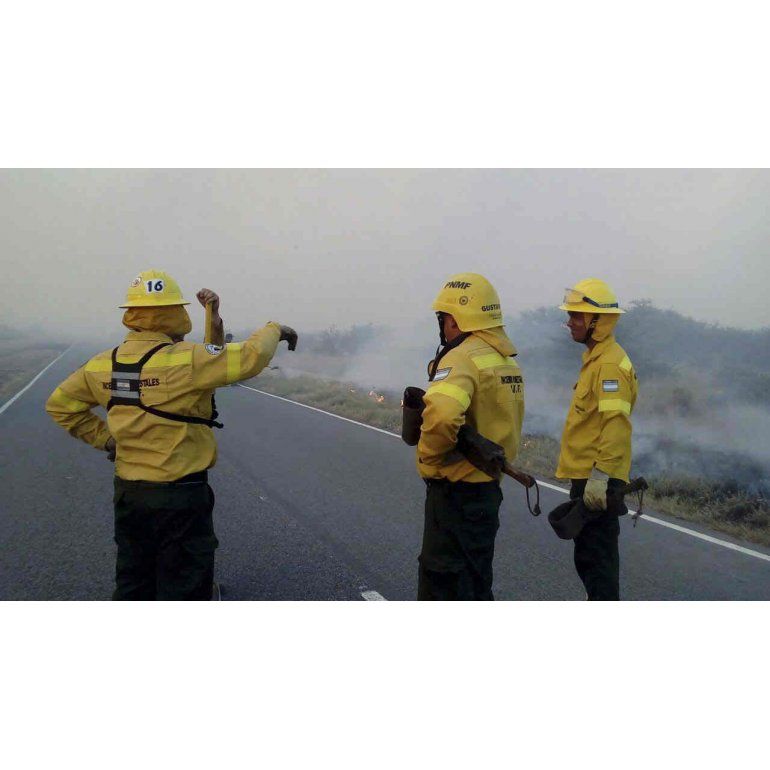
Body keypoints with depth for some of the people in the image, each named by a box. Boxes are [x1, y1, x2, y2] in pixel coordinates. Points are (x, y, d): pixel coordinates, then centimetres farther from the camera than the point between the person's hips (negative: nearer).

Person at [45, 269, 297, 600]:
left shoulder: (103, 364, 0)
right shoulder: (184, 360, -20)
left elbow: (60, 405, 11)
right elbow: (249, 357, -21)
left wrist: (105, 439, 12)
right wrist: (274, 330, -2)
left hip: (128, 492, 7)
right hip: (180, 496, -6)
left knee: (133, 584, 22)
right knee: (184, 588, 9)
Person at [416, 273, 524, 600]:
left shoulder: (463, 357, -20)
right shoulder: (506, 359, 10)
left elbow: (442, 413, -37)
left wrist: (430, 455, -21)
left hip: (456, 489, -9)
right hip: (488, 485, 9)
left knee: (442, 585, 3)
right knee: (474, 578, 22)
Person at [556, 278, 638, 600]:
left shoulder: (610, 364, -16)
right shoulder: (595, 358, 15)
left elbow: (616, 425, -24)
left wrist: (599, 476, -27)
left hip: (596, 480, -10)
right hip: (587, 476, 10)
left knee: (594, 557, -4)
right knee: (591, 553, 20)